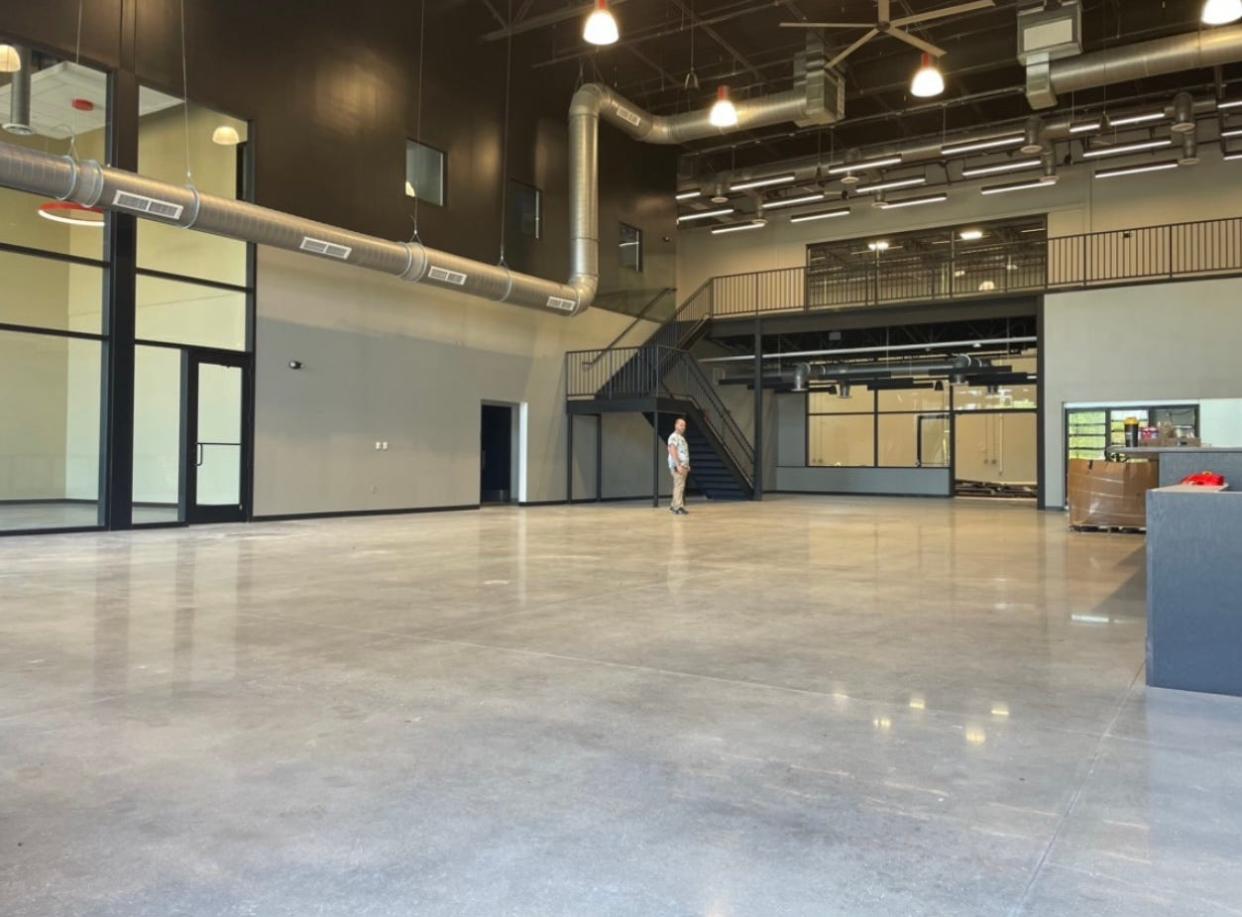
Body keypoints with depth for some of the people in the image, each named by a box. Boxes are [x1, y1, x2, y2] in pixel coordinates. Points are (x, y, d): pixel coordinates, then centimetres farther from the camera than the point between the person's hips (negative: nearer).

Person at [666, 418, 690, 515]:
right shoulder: (673, 437, -10)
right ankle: (679, 507, -15)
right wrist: (678, 465, -26)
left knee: (680, 486, 11)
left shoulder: (681, 437, 21)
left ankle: (673, 505, 18)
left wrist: (687, 465, 19)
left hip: (684, 466, 10)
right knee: (679, 486, -13)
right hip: (677, 466, -10)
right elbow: (673, 451, -20)